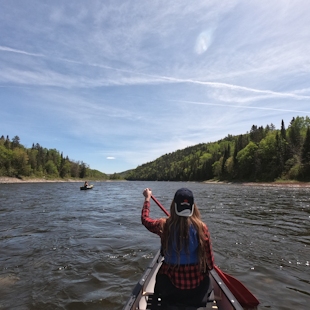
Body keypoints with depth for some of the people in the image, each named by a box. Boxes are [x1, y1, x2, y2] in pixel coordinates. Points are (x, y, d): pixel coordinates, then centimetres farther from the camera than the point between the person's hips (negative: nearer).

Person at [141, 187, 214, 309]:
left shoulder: (164, 225, -17)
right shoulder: (201, 227, -18)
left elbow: (145, 218, 4)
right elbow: (210, 263, -11)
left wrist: (147, 198, 17)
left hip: (170, 280, 0)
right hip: (196, 282, 0)